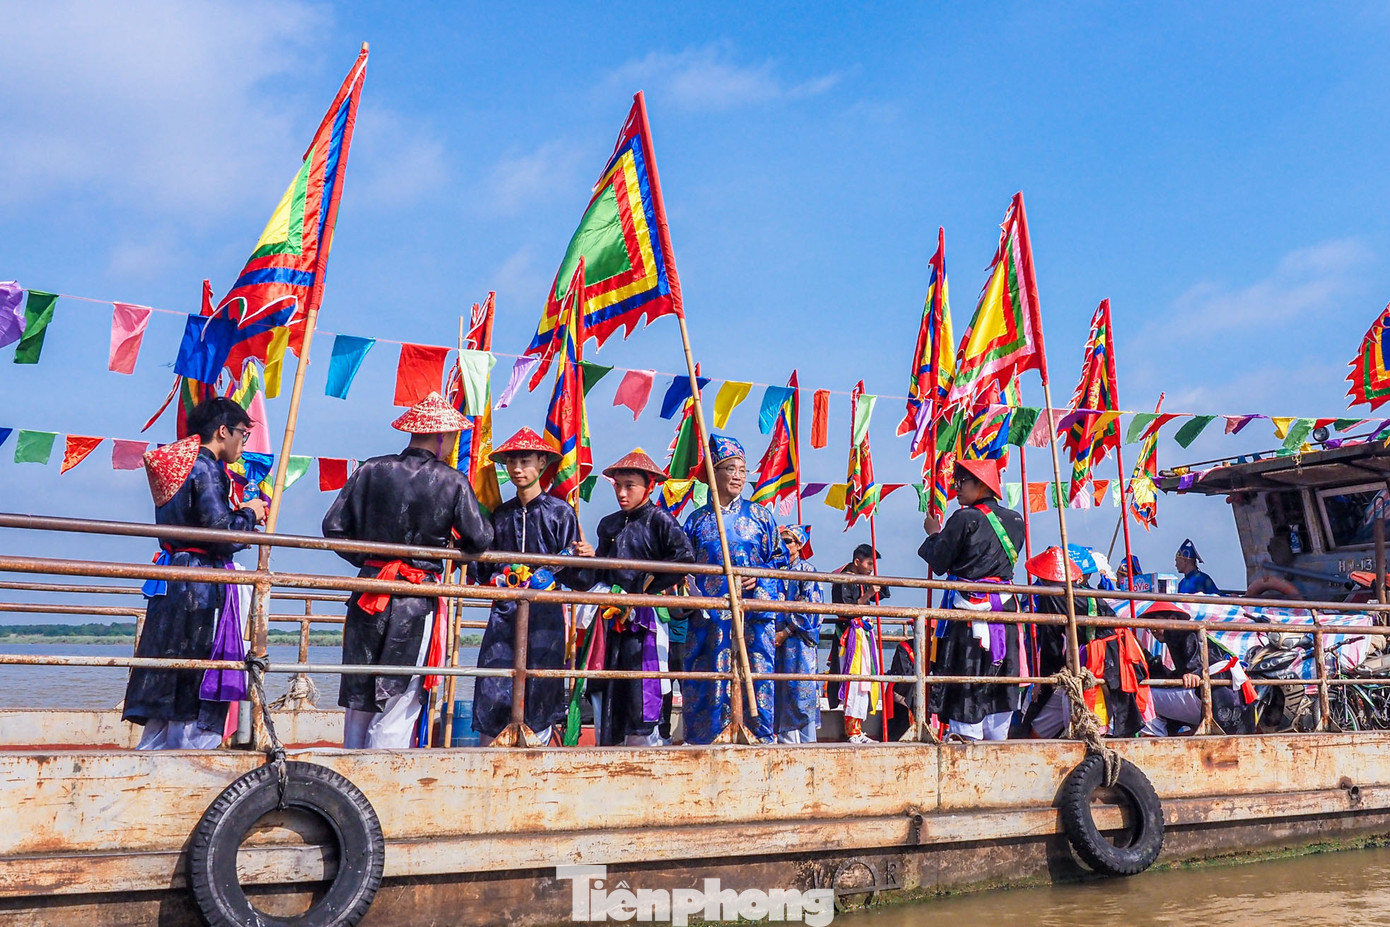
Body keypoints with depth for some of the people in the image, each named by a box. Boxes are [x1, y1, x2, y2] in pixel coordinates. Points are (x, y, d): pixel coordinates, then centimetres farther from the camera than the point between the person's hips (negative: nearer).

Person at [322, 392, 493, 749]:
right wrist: (453, 542, 17)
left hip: (369, 592, 4)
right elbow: (479, 540, -5)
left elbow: (333, 526, 2)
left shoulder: (371, 470, 1)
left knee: (358, 699, 16)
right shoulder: (452, 482, -8)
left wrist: (366, 559, 14)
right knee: (399, 704, 5)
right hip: (417, 601, -3)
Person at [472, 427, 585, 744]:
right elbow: (484, 572, 20)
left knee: (539, 693, -1)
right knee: (493, 693, -2)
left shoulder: (560, 512, 2)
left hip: (545, 614, -3)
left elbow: (572, 576, -2)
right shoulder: (500, 514, 14)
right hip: (504, 612, 3)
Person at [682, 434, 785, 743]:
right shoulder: (697, 519, 11)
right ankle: (697, 743, 11)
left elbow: (779, 560, 11)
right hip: (709, 614, 0)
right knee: (706, 679, 0)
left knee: (757, 672, -4)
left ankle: (763, 738, 7)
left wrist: (759, 577, -7)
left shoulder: (759, 515, 11)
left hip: (754, 611, 0)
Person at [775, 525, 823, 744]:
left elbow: (810, 607, -9)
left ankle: (807, 741, -4)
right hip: (778, 639, 6)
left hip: (798, 638, -6)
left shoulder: (806, 570, -1)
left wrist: (786, 632, -12)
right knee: (782, 691, 5)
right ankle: (786, 740, 10)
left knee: (801, 689, -8)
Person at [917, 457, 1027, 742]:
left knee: (967, 675, 1)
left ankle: (968, 735, 1)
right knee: (1001, 676, 14)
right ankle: (997, 736, 21)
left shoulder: (964, 519, -13)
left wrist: (933, 533, 9)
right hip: (1005, 609, 6)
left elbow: (938, 562, -9)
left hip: (969, 611, -6)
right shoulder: (1015, 520, 6)